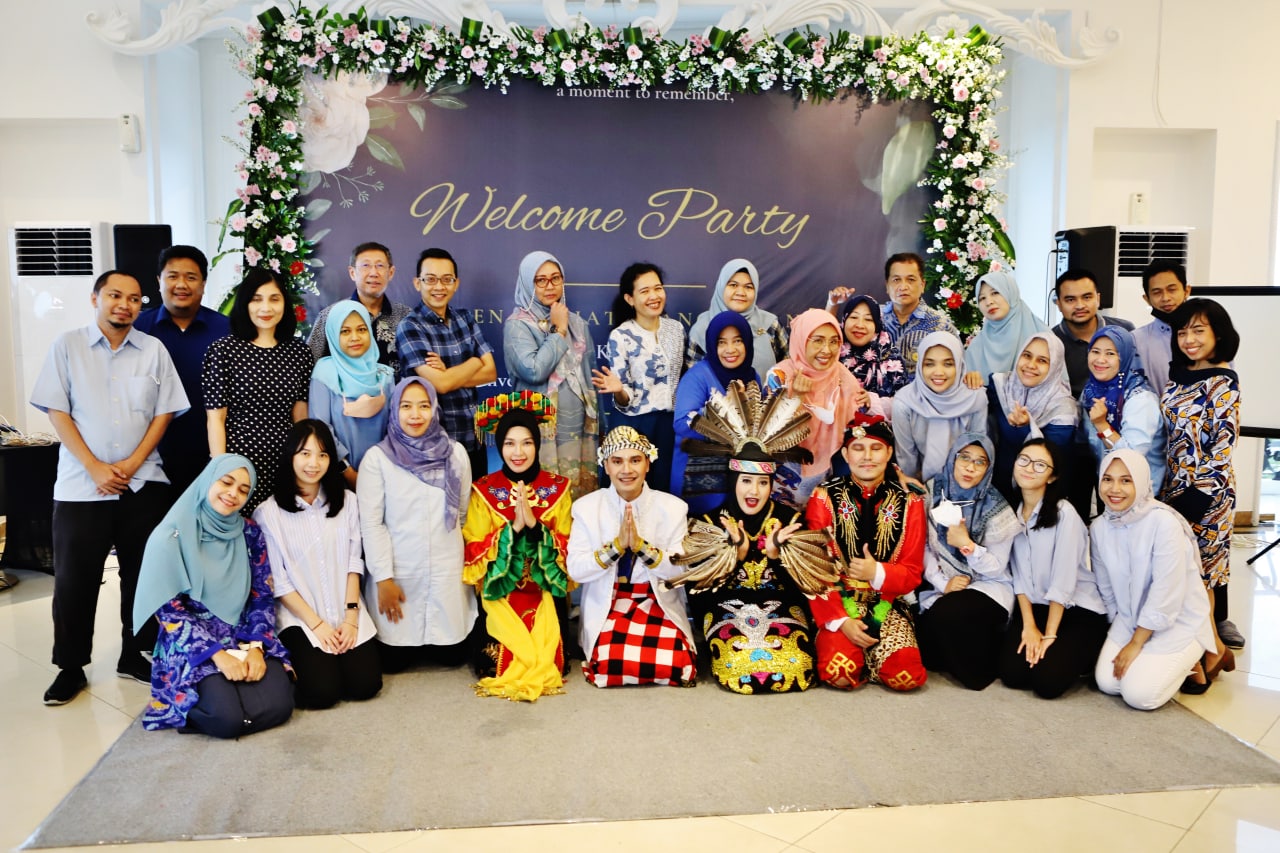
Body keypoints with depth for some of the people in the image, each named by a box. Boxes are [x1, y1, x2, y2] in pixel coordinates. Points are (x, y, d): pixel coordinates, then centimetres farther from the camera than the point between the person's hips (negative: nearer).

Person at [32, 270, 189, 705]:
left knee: (141, 574, 8)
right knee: (74, 580, 4)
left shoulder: (153, 349, 5)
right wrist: (95, 468, -11)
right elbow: (57, 411, -2)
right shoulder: (67, 346, 2)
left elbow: (165, 412, 3)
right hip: (80, 485, -1)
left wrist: (131, 465, -8)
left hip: (143, 484, 2)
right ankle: (71, 667, 17)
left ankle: (134, 656, 22)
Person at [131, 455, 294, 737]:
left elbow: (263, 597, 4)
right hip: (192, 647, -4)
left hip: (245, 640, 4)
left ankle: (224, 692, 9)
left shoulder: (250, 534, 5)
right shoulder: (172, 536, -7)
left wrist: (255, 646, -14)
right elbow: (168, 609, -10)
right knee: (227, 718, -28)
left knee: (277, 705, -21)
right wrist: (218, 654, -20)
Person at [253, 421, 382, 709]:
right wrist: (316, 624, -11)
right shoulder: (268, 513, -6)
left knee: (365, 685, -12)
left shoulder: (346, 502, 6)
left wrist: (351, 618, -6)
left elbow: (353, 563, 4)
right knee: (323, 691, -19)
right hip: (299, 618, -3)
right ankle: (300, 662, 13)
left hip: (347, 616, 3)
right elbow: (277, 581, -7)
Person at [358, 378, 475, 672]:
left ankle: (436, 642, 38)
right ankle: (404, 645, 36)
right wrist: (383, 578, -10)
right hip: (397, 572, -2)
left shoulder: (455, 453, 0)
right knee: (394, 660, 4)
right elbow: (370, 523, -9)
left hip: (447, 571, 2)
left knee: (453, 655, 6)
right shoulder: (377, 457, -8)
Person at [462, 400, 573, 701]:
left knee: (546, 654, -18)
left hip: (545, 590, 1)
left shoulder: (557, 487, 2)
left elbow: (569, 547, -2)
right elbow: (474, 552, -4)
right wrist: (513, 527, -20)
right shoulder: (484, 490, -1)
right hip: (499, 591, 0)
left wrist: (534, 524, -20)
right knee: (494, 660, -19)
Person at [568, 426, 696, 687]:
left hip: (658, 602, 1)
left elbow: (680, 570, -8)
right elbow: (575, 570, -9)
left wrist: (640, 545, -23)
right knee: (609, 664, -26)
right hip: (606, 604, 0)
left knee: (673, 665, -24)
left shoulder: (672, 507, -3)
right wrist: (617, 545, -23)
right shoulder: (586, 507, -3)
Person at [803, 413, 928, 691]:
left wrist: (877, 572, -21)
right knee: (839, 673, -27)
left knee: (906, 676, -22)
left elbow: (913, 573, 1)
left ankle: (869, 649, 9)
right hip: (838, 603, -1)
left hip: (887, 605, 2)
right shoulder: (824, 498, -3)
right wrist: (840, 621, -18)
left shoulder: (909, 502, 2)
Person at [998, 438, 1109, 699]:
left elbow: (1064, 579, -17)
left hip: (1079, 610, -4)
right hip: (1034, 607, 4)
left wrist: (1049, 635, -16)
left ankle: (1077, 656, 12)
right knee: (1012, 673, -15)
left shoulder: (1063, 513, -16)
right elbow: (1018, 573, -1)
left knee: (1047, 681, -18)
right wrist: (1028, 626, -8)